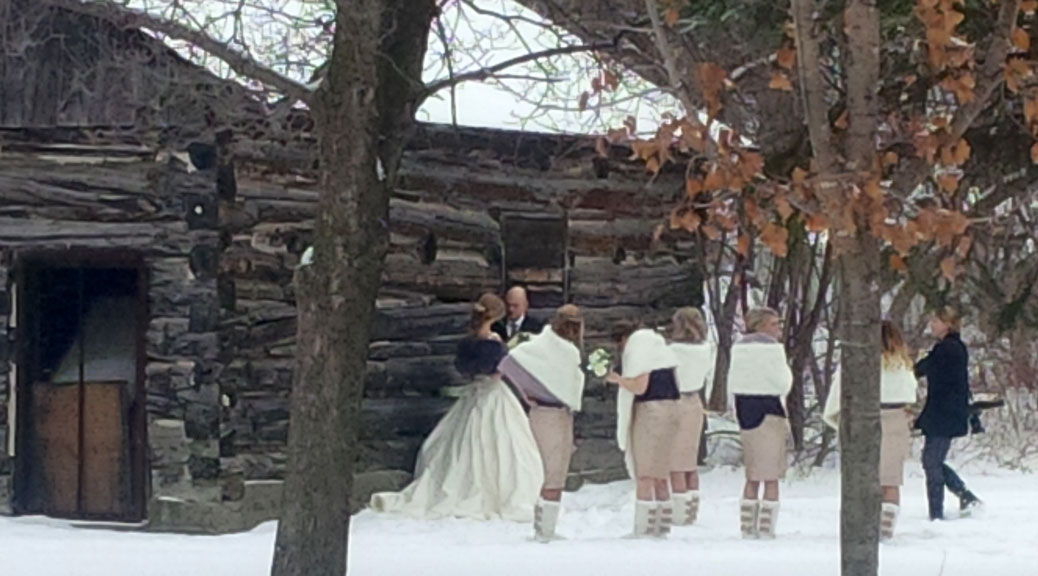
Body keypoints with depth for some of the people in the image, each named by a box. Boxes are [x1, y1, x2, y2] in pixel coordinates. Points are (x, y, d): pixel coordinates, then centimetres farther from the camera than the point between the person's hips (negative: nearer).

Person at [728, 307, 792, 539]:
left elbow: (733, 384, 11)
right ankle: (766, 528, -4)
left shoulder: (739, 347, 9)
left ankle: (747, 527, 11)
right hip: (769, 412, -7)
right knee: (771, 477, -1)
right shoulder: (771, 347, -12)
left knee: (752, 476, 13)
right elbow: (783, 383, -14)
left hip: (744, 412, 7)